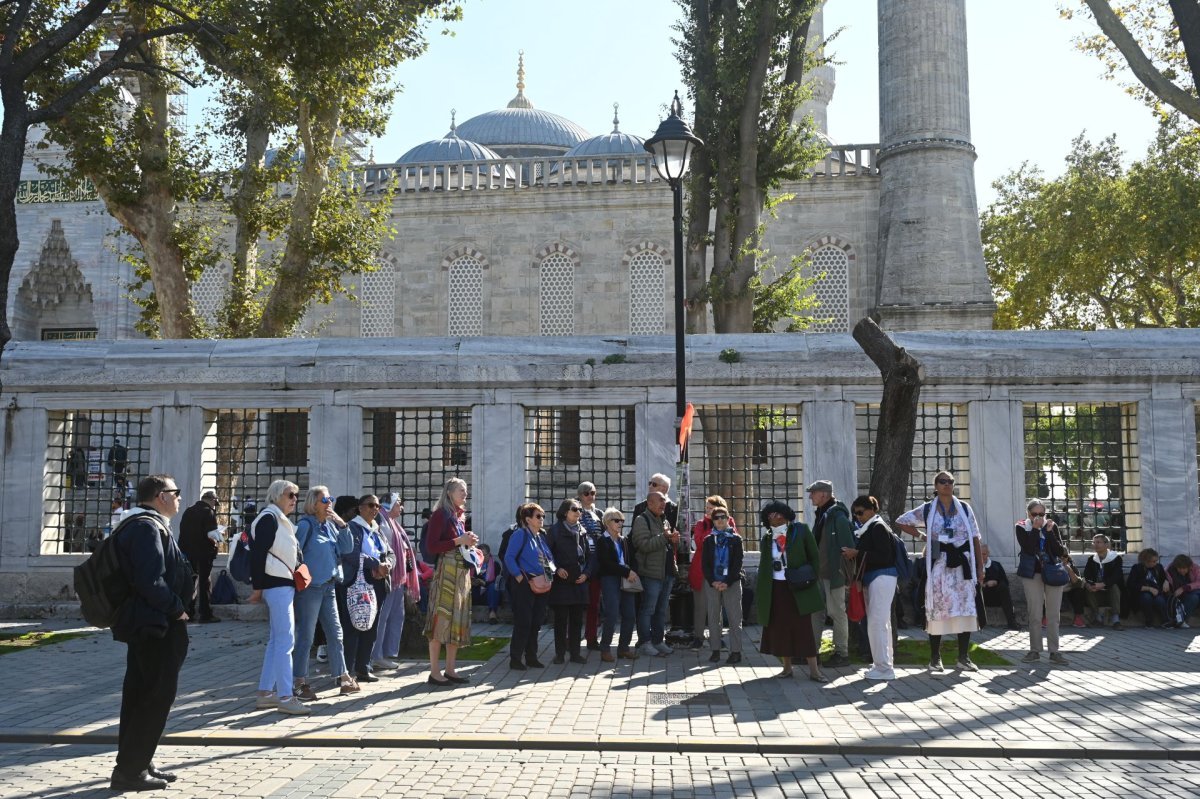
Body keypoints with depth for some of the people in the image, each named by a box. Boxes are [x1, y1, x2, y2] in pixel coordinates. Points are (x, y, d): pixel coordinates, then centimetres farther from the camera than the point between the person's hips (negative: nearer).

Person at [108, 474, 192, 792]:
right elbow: (151, 582, -26)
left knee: (141, 695, 15)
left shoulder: (149, 525, 17)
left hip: (146, 625, 11)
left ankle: (138, 763, 24)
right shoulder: (147, 527, -17)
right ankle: (130, 769, 0)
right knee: (157, 696, -5)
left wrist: (174, 607, 13)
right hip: (155, 625, -11)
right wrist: (177, 608, -14)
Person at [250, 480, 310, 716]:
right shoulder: (269, 518, -11)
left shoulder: (282, 521, 19)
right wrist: (257, 585, -19)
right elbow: (258, 552, -17)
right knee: (285, 640, -10)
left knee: (277, 640, 13)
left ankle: (265, 693, 19)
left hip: (284, 584, 10)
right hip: (276, 584, -10)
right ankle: (285, 697, -9)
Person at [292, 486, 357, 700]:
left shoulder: (330, 525, 10)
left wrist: (342, 524, -6)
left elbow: (347, 548, 5)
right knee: (305, 636, 0)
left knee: (335, 634, 11)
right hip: (310, 587, -7)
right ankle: (300, 683, 9)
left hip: (329, 586, 7)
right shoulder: (306, 524, -9)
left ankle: (342, 679, 18)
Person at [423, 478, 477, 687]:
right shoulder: (440, 514, -7)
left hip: (463, 572, 9)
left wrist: (469, 542, 6)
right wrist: (458, 541, -17)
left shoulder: (459, 515, 17)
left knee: (458, 620, 9)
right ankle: (434, 672, -4)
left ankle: (450, 670, 15)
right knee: (441, 620, -8)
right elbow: (431, 546, -14)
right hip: (446, 571, -9)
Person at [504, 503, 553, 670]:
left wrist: (550, 572, 3)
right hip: (525, 585, -8)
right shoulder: (520, 534, -8)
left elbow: (550, 558, 20)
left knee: (536, 622, 11)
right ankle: (515, 658, 1)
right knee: (523, 622, -6)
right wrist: (519, 576, -19)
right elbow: (509, 557, -15)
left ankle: (531, 657, 19)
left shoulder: (542, 536, 15)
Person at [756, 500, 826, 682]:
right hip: (775, 589, 3)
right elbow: (763, 566, 12)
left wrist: (810, 578, -7)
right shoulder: (767, 538, 7)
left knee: (803, 627, -2)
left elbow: (814, 556, 1)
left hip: (797, 588, -3)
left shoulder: (800, 531, -1)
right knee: (779, 628, 6)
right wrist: (760, 591, 7)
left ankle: (814, 669, 1)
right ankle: (787, 667, 17)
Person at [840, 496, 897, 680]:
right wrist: (854, 555, 3)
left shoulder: (878, 527, -10)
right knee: (881, 623, 13)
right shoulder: (868, 528, 17)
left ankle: (884, 668, -8)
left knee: (877, 622, -10)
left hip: (882, 578, -10)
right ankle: (885, 663, 20)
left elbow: (884, 556, -19)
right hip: (872, 579, 10)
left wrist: (857, 553, -17)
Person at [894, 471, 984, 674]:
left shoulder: (964, 508, 7)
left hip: (962, 563, 2)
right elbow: (901, 522, 11)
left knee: (965, 609, 1)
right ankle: (935, 659, 6)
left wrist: (980, 566, 1)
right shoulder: (927, 510, 4)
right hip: (938, 564, -1)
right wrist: (922, 536, 3)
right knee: (937, 610, -1)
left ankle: (963, 657, 11)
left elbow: (975, 539, 6)